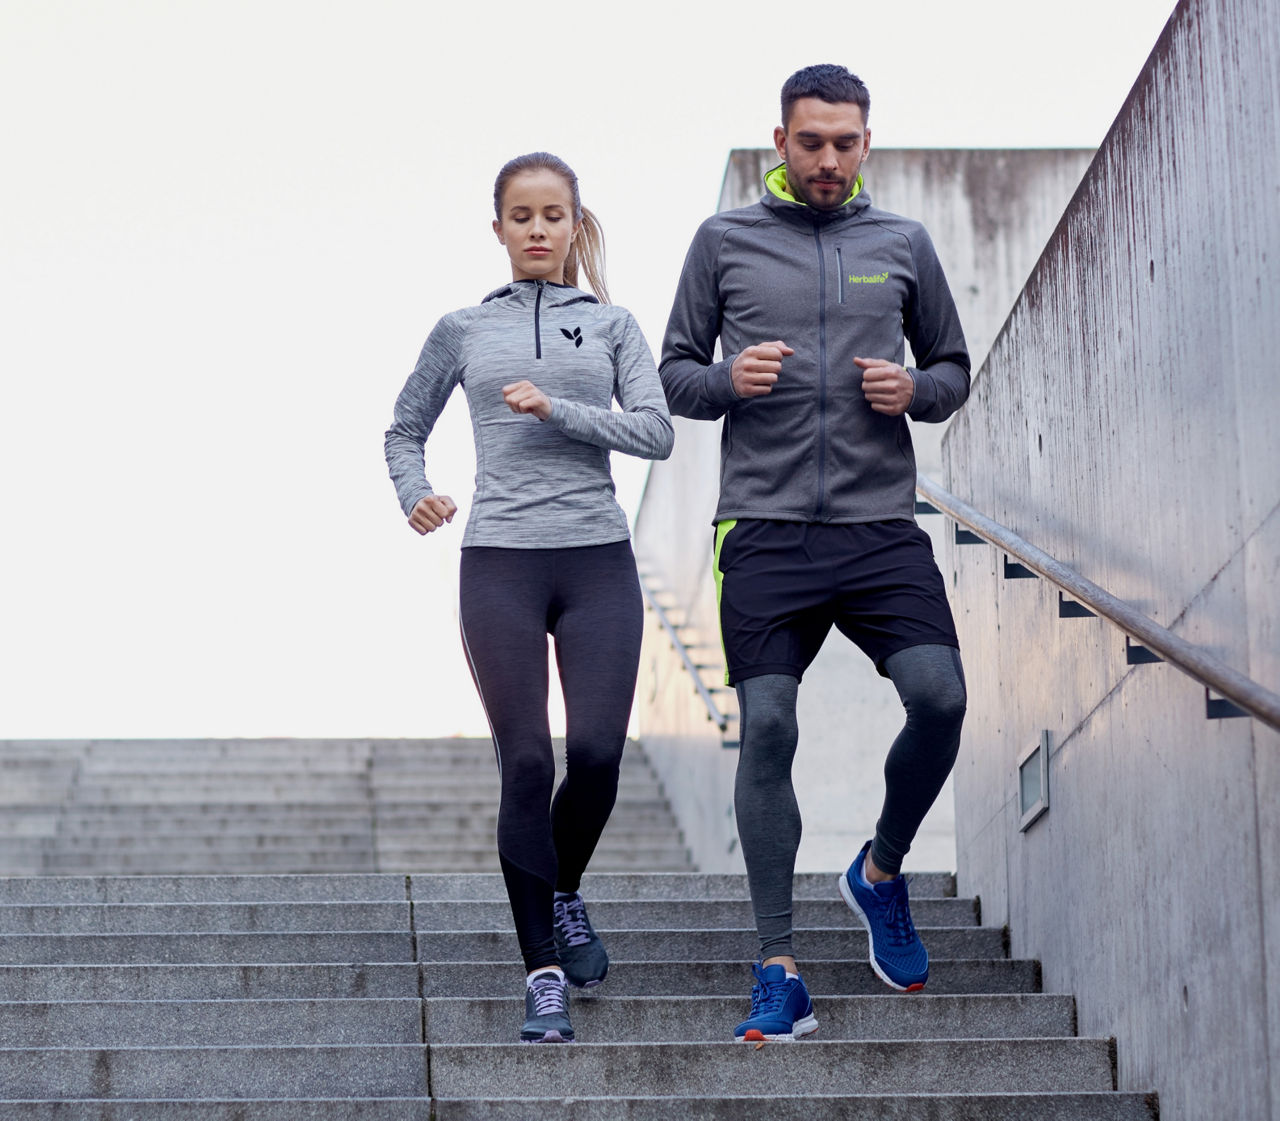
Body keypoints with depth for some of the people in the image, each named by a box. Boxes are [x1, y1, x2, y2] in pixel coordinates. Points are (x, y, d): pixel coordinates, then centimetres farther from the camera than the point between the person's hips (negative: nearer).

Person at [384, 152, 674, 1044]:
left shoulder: (611, 325, 10)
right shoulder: (464, 330, 11)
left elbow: (657, 432, -2)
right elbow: (405, 429, 21)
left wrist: (559, 409, -14)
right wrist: (414, 496, 1)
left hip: (598, 559, 1)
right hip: (500, 564, 0)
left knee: (597, 752, -9)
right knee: (526, 763, -6)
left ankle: (565, 890, 23)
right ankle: (544, 974, 1)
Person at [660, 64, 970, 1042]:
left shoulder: (904, 245, 13)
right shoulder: (725, 241, 9)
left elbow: (954, 368, 20)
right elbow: (674, 374, 12)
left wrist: (917, 391, -3)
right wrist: (728, 379, -9)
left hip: (883, 528, 1)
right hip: (767, 531, -1)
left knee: (940, 699, -15)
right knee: (767, 731, -6)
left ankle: (882, 873, 14)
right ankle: (780, 972, 1)